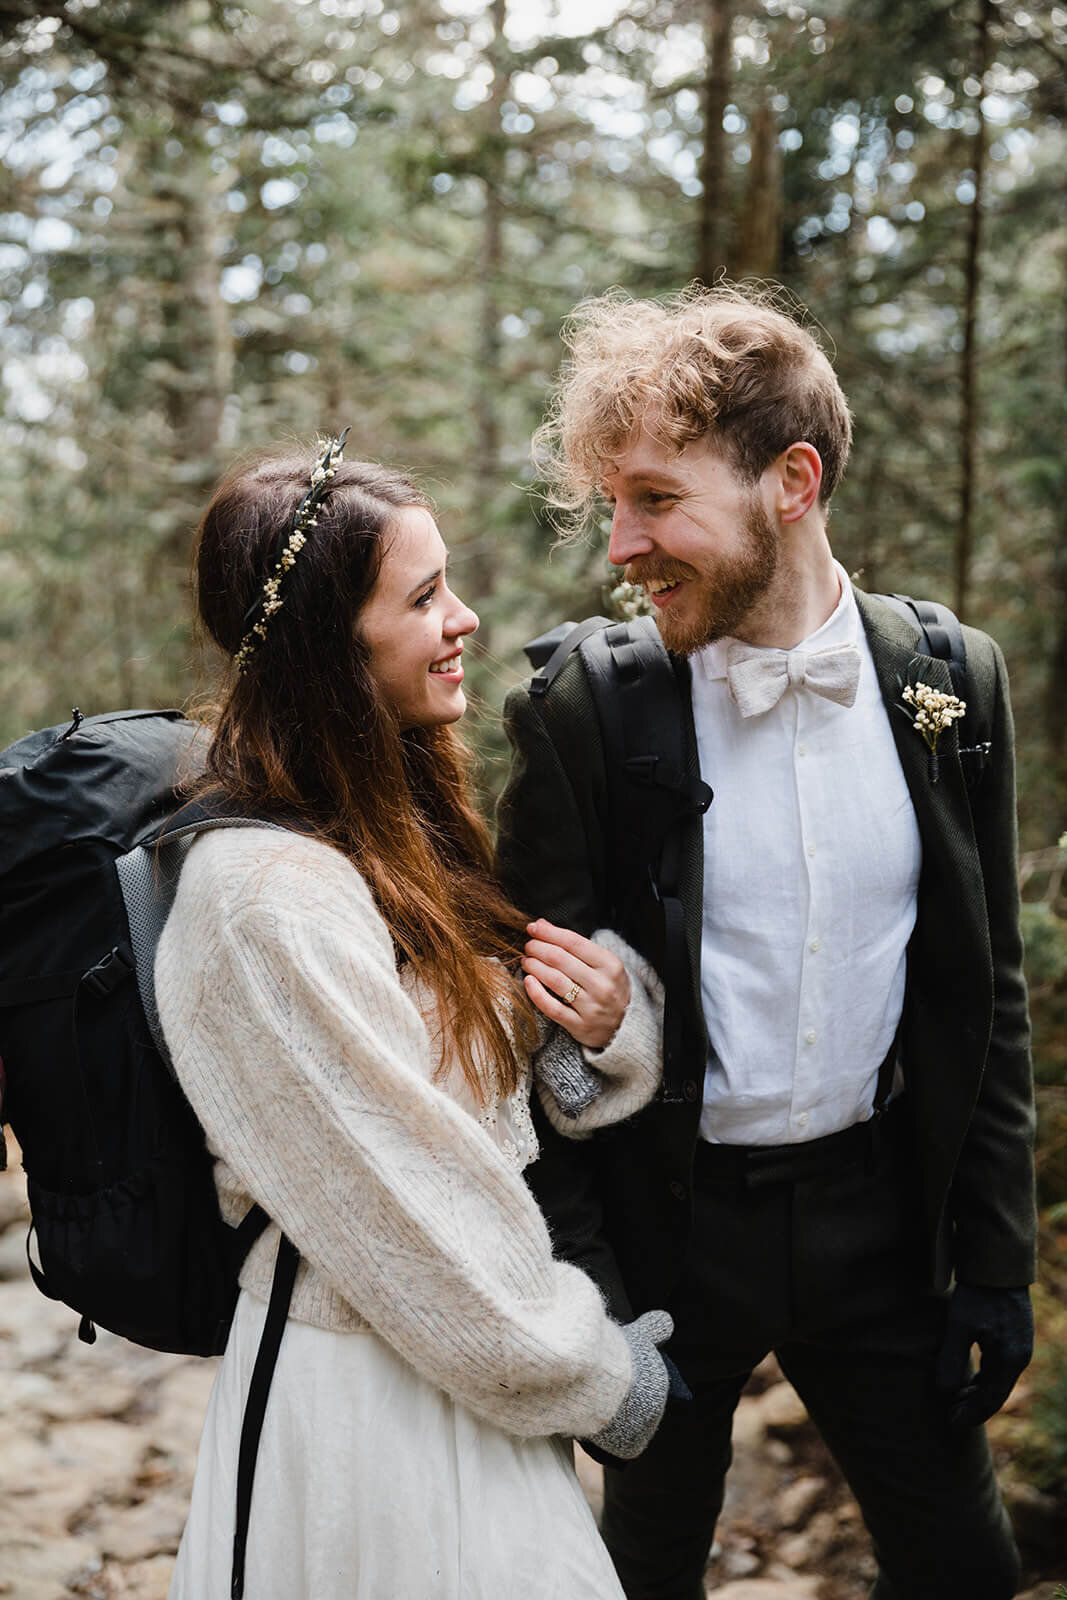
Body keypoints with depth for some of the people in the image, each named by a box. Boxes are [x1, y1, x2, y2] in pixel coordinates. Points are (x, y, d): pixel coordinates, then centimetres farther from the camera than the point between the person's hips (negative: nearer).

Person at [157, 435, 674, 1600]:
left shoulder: (392, 831, 4)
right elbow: (411, 1211, -22)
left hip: (468, 1349, 9)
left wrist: (613, 1018, -15)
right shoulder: (270, 895, -26)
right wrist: (602, 1379, -10)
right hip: (374, 1398, -9)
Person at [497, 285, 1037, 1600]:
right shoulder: (580, 716, -12)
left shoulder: (954, 683, -4)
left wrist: (995, 1260, 2)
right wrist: (581, 1291, -10)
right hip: (667, 1227, -2)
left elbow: (987, 992, 3)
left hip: (875, 1209, 2)